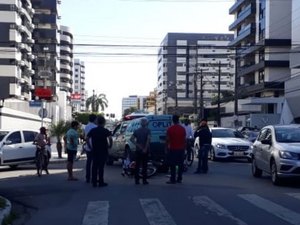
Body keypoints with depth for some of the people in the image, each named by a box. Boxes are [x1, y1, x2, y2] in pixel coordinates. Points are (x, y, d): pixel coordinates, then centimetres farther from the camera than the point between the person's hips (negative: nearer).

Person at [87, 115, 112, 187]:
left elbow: (87, 139, 3)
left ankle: (94, 182, 10)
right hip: (103, 151, -3)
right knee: (101, 166, 1)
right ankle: (101, 182, 3)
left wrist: (90, 147, 10)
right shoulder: (105, 131, -6)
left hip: (94, 151, 3)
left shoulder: (93, 130, 6)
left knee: (94, 166, 9)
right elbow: (110, 138, -21)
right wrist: (110, 145, -6)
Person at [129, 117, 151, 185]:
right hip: (145, 151, -3)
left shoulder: (137, 131, 6)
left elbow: (131, 139, -5)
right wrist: (146, 149, -19)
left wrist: (137, 145, -7)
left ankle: (137, 180, 6)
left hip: (138, 150, 3)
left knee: (137, 165, 7)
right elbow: (148, 139, -19)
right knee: (144, 165, 2)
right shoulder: (148, 130, -4)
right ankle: (144, 180, 2)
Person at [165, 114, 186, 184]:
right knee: (180, 164, 10)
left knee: (172, 165, 0)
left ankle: (173, 179, -1)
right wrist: (184, 148, 11)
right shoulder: (182, 128, 0)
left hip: (172, 149, -3)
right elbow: (184, 139, 2)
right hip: (181, 149, 3)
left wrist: (166, 148, 3)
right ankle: (179, 179, 12)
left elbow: (167, 140, -6)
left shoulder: (170, 129, -7)